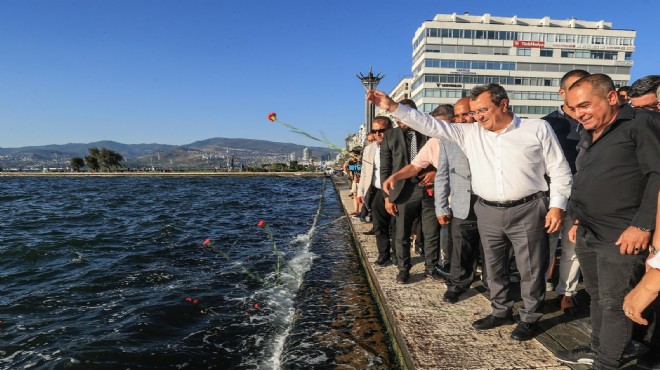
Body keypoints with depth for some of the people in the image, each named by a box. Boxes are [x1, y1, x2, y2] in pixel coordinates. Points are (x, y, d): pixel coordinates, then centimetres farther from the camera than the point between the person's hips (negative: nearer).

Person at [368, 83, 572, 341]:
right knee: (495, 267, 16)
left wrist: (557, 206, -7)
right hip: (488, 212, 4)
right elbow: (432, 125, 0)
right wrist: (393, 107, -8)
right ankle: (501, 311, 35)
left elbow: (559, 170, 2)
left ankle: (530, 318, 25)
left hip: (527, 211, -3)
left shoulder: (538, 129, -2)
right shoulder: (469, 133, 5)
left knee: (530, 268, 6)